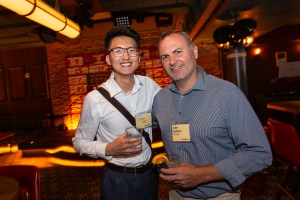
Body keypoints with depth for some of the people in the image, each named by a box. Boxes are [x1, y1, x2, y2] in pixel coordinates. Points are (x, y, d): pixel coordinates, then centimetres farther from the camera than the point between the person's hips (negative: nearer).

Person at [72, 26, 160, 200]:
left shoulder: (149, 85, -8)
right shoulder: (95, 98, -18)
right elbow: (79, 142, -7)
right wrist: (109, 149, -23)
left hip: (149, 174, 4)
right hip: (117, 179, -3)